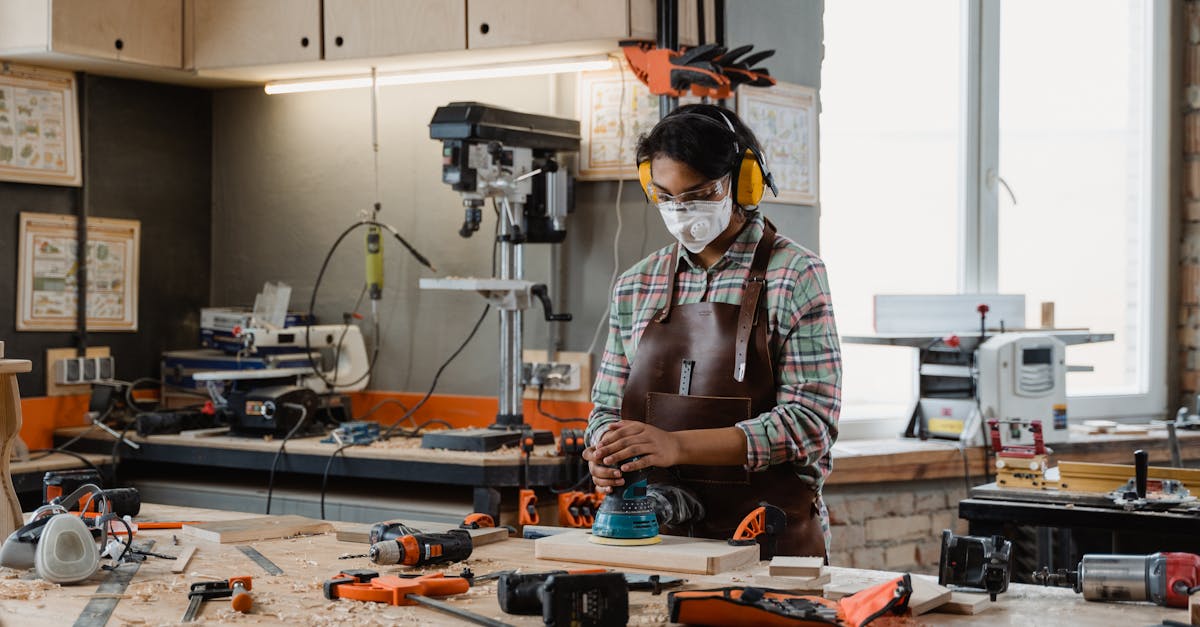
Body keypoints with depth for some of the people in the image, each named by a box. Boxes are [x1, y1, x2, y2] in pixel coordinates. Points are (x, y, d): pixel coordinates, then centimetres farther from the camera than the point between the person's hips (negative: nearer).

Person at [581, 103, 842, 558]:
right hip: (658, 533, 4)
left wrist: (676, 445, -19)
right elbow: (607, 407, 18)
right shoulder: (636, 286, 13)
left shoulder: (795, 274, -2)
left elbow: (810, 421, -10)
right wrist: (606, 454, -7)